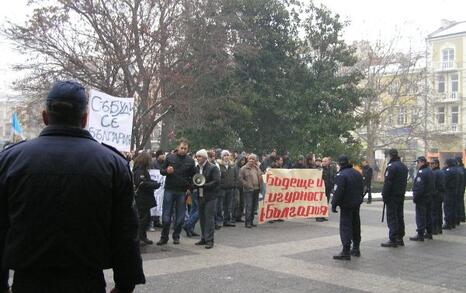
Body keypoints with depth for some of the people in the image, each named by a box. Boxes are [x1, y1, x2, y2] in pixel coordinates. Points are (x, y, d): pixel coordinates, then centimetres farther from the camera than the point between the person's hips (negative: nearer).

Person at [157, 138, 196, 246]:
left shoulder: (190, 161, 4)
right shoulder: (170, 157, 2)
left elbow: (193, 176, 7)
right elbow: (161, 171, 7)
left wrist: (189, 189, -4)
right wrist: (167, 171, -15)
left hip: (182, 192, 1)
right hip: (169, 190, -1)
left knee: (180, 216, 6)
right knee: (166, 215, 2)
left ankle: (176, 236, 19)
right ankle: (164, 237, 11)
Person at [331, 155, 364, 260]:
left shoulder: (341, 175, -17)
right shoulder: (357, 173, 10)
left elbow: (338, 192, -20)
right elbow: (362, 189, 17)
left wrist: (334, 205, -14)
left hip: (346, 205, -8)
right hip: (357, 204, 8)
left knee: (345, 227, -7)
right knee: (356, 226, 16)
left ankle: (346, 252, -11)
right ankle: (356, 249, 27)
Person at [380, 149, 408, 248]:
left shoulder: (391, 166, -17)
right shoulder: (404, 166, 13)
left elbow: (387, 183, -19)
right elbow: (405, 181, 18)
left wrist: (384, 196, -13)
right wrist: (402, 192, 19)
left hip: (392, 196, -9)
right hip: (401, 196, 9)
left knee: (392, 217, -6)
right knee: (400, 216, 14)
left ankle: (393, 240, -6)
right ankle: (400, 238, 20)